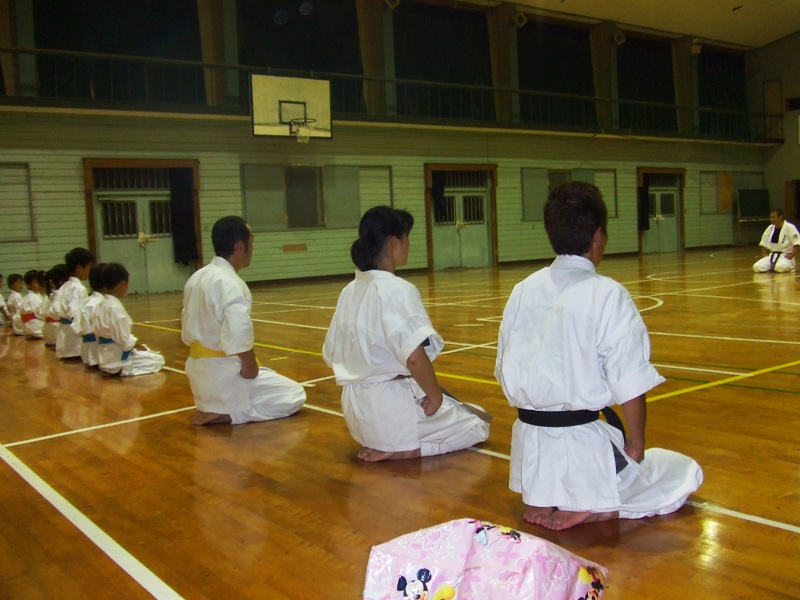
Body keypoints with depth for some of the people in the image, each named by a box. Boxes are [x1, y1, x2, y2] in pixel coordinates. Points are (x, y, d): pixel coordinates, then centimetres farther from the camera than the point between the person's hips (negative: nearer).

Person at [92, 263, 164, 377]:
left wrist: (137, 345, 9)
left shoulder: (102, 304, 7)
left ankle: (113, 370, 9)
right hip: (117, 359, -10)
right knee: (158, 360, -1)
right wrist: (139, 346, -4)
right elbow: (125, 340, -23)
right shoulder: (116, 308, -22)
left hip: (106, 357, 10)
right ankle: (120, 370, -7)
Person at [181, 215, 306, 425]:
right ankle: (226, 414, -6)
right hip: (224, 373, -9)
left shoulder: (197, 278, 7)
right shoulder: (230, 283, -20)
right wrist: (250, 366, -14)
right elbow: (240, 333, -31)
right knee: (294, 395, 3)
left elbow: (188, 329, 14)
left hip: (199, 370, 9)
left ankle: (217, 407, 13)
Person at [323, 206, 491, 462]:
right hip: (393, 408, -10)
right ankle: (400, 449, -5)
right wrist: (436, 396, -14)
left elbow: (331, 354, 11)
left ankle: (384, 442, 17)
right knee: (477, 425, 10)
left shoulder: (349, 292, 5)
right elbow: (414, 356, -30)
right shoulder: (397, 290, -20)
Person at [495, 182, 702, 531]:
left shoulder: (523, 291, 2)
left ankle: (545, 499, 11)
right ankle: (591, 508, -2)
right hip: (582, 444, -6)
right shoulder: (607, 295, -15)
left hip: (529, 447, 7)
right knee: (684, 473, 16)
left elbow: (505, 373, 8)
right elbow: (631, 387, -14)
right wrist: (636, 444, 2)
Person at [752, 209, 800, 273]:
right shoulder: (770, 228, 9)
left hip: (785, 256, -5)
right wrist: (764, 254, 5)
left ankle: (789, 267, -4)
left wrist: (791, 255, -22)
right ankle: (773, 268, 5)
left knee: (780, 267, -38)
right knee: (756, 267, -18)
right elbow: (763, 244, 19)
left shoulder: (790, 228, -10)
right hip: (772, 256, 5)